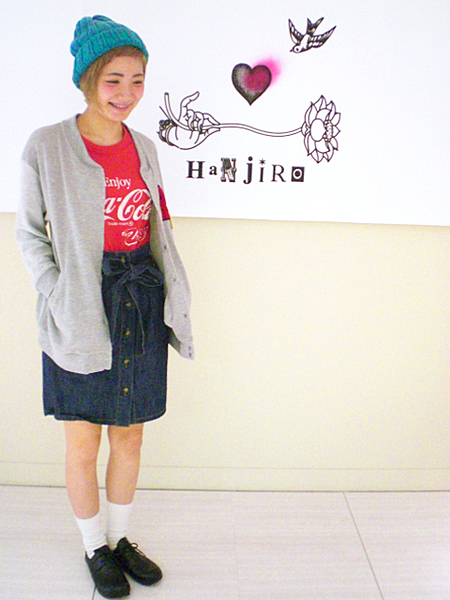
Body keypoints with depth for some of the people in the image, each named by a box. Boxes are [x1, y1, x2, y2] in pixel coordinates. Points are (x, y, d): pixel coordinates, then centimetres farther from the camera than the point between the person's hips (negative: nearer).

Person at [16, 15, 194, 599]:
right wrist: (58, 296, -10)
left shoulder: (144, 147, 6)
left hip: (142, 304, 4)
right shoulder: (46, 147, -7)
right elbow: (29, 232, 0)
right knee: (84, 444, 10)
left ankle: (120, 537, 38)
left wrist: (169, 294, 7)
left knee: (130, 437, 15)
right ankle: (94, 548, 35)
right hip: (80, 313, -4)